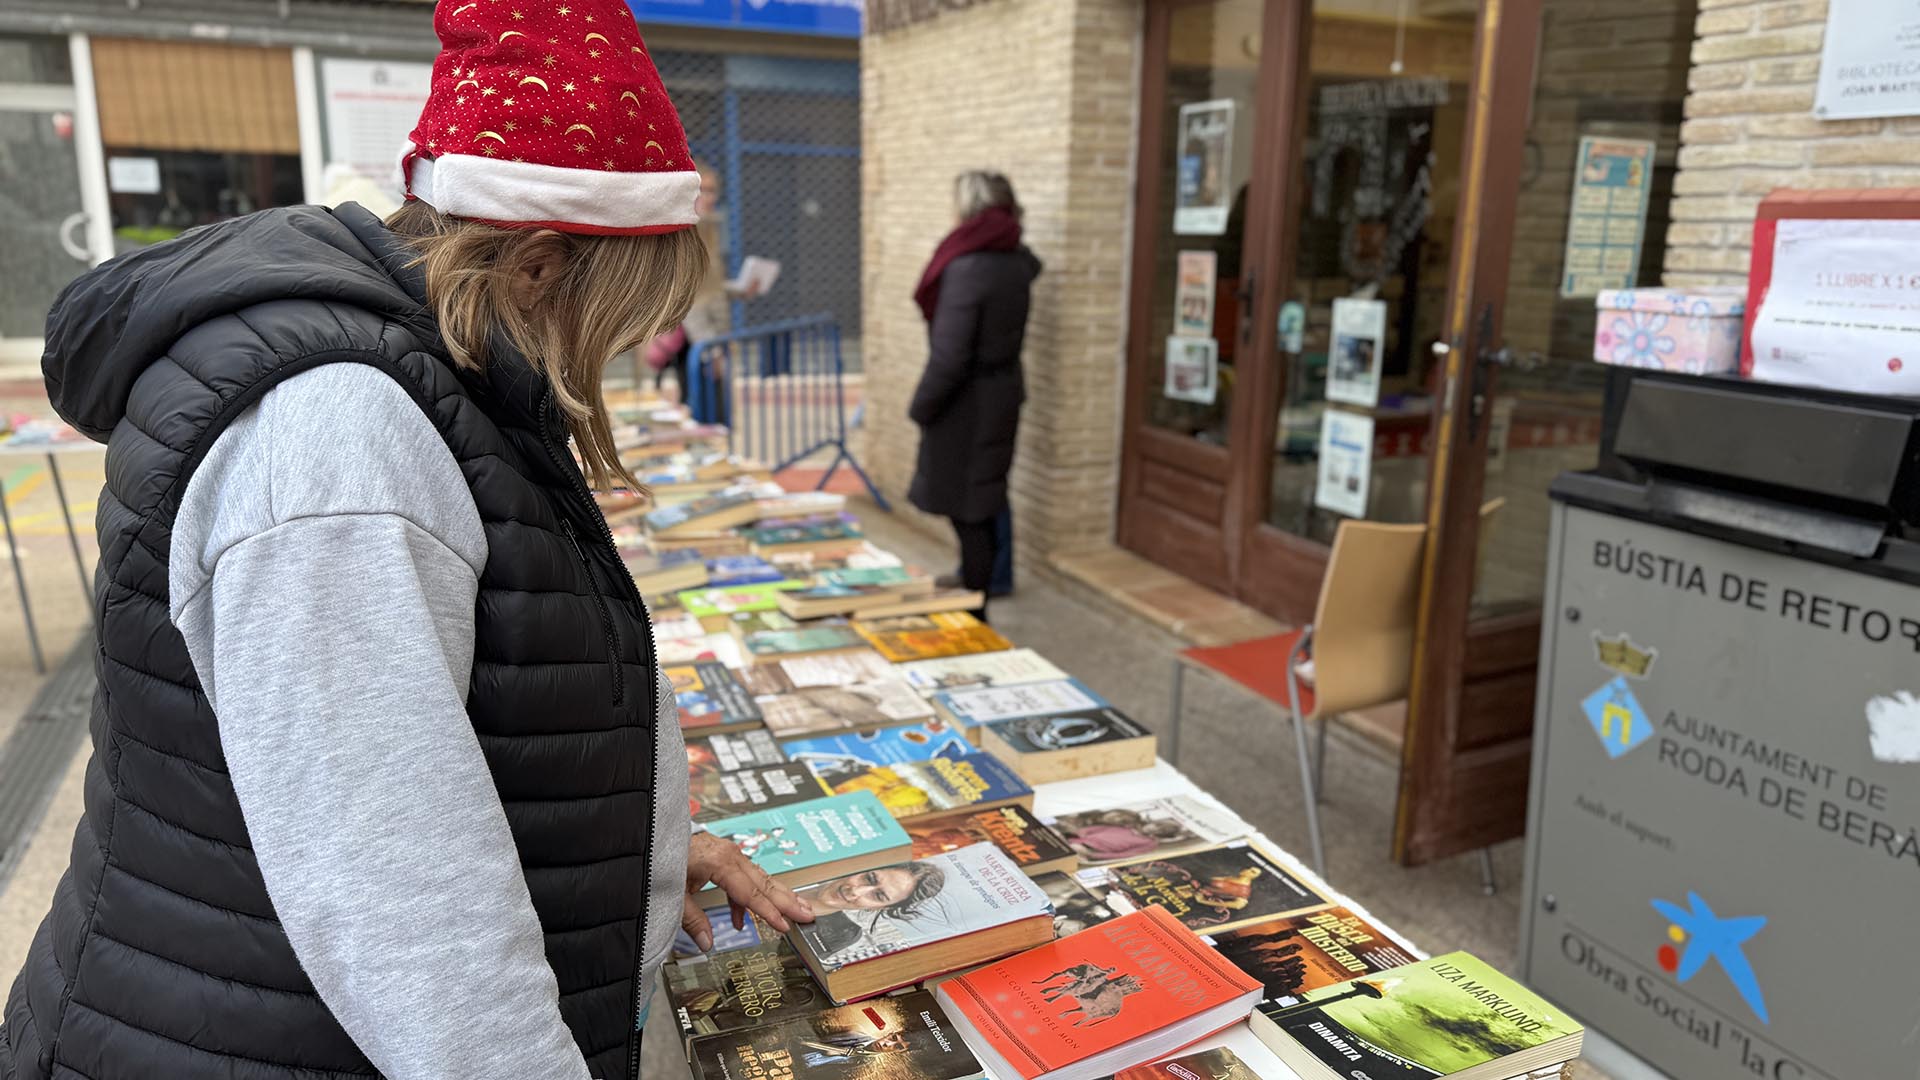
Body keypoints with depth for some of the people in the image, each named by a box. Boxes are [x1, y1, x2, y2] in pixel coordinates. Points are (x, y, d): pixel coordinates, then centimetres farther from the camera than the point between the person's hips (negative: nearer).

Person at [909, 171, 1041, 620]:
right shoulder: (1018, 260, 4)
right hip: (1004, 390, 8)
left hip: (967, 401, -8)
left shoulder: (965, 267, -21)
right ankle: (977, 582, 33)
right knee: (985, 504, 19)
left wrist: (920, 407, -11)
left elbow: (949, 356, -22)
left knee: (967, 512, 0)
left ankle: (974, 614, 7)